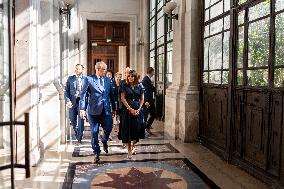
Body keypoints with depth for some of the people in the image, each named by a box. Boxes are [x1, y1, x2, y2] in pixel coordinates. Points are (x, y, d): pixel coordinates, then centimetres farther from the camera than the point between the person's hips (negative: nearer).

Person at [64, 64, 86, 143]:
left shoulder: (86, 79, 2)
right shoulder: (70, 78, 7)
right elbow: (66, 91, 4)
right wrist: (68, 101, -10)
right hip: (73, 101, 2)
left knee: (81, 120, -4)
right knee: (72, 119, 12)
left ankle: (79, 137, 6)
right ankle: (76, 132, 39)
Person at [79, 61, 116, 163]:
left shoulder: (108, 80, 11)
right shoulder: (89, 79, -2)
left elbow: (111, 95, 15)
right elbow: (83, 94, -4)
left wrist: (113, 108, 15)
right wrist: (82, 108, -10)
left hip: (106, 110, 3)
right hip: (94, 110, -3)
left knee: (108, 128, 0)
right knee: (94, 132, 4)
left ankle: (104, 141, 34)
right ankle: (96, 152, 20)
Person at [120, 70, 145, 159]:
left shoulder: (140, 86, 5)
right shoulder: (125, 86, 1)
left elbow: (142, 99, 6)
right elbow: (123, 98, -4)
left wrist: (138, 109, -6)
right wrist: (130, 109, -11)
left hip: (138, 110, 2)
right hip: (128, 110, -2)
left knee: (137, 128, 3)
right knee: (128, 129, -1)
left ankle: (133, 146, 28)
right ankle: (129, 151, 7)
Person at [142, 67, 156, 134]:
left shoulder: (149, 79, 14)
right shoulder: (145, 79, -16)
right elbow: (145, 91, -22)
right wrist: (146, 101, -25)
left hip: (151, 101, 10)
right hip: (147, 101, -10)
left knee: (153, 114, 13)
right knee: (145, 115, 1)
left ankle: (148, 127, 27)